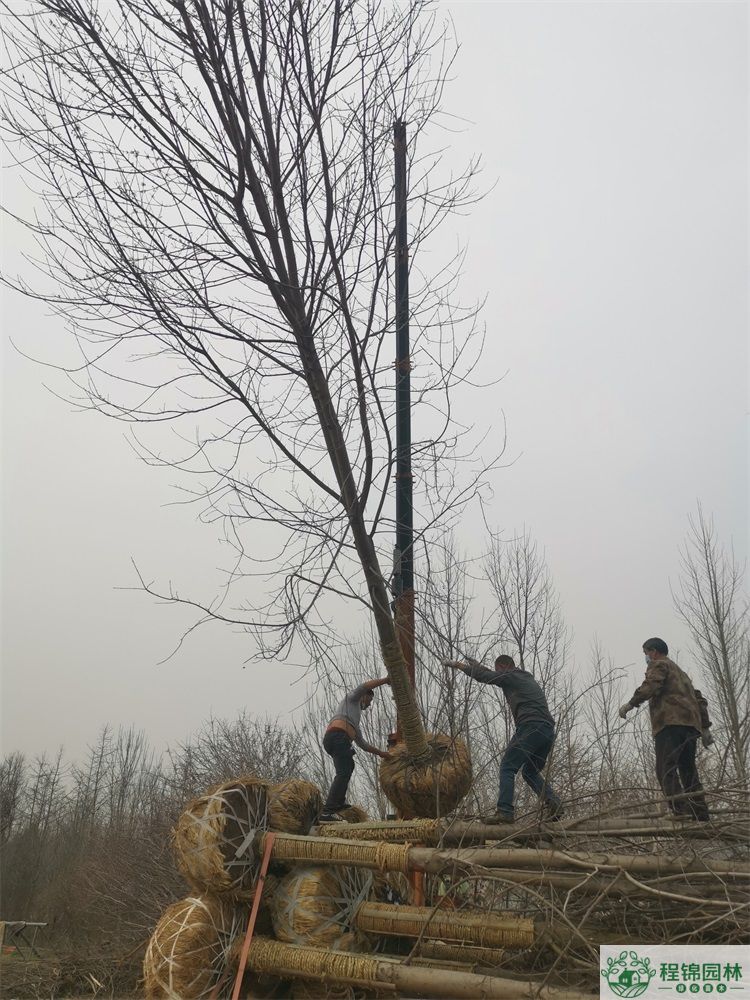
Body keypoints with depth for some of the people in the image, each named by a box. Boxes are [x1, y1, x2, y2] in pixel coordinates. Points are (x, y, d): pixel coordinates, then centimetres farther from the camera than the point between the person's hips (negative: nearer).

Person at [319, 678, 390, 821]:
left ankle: (339, 800, 23)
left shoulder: (354, 723, 43)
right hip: (338, 738, -9)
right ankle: (327, 812, -27)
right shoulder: (352, 698, 21)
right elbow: (365, 686, 0)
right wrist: (386, 680, 7)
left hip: (330, 742, 9)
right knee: (344, 774, -16)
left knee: (349, 766, 33)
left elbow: (362, 744, 46)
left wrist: (380, 753, 46)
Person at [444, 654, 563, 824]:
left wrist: (458, 665, 19)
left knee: (507, 768, -7)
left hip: (530, 727, -8)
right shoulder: (527, 678, 29)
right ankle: (553, 803, 2)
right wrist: (477, 666, 46)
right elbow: (492, 676, 41)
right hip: (549, 732, 8)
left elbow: (483, 676, 7)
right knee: (530, 772, 20)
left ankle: (505, 811, -19)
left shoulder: (510, 676, 6)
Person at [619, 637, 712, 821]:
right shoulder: (681, 673, 35)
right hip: (691, 725, 9)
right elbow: (699, 700, 29)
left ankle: (680, 812, -30)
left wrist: (631, 704, -13)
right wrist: (705, 727, 25)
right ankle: (701, 818, 3)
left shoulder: (659, 665, 9)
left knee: (666, 770, -16)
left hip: (670, 723, -9)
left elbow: (651, 685, -12)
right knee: (689, 773, 9)